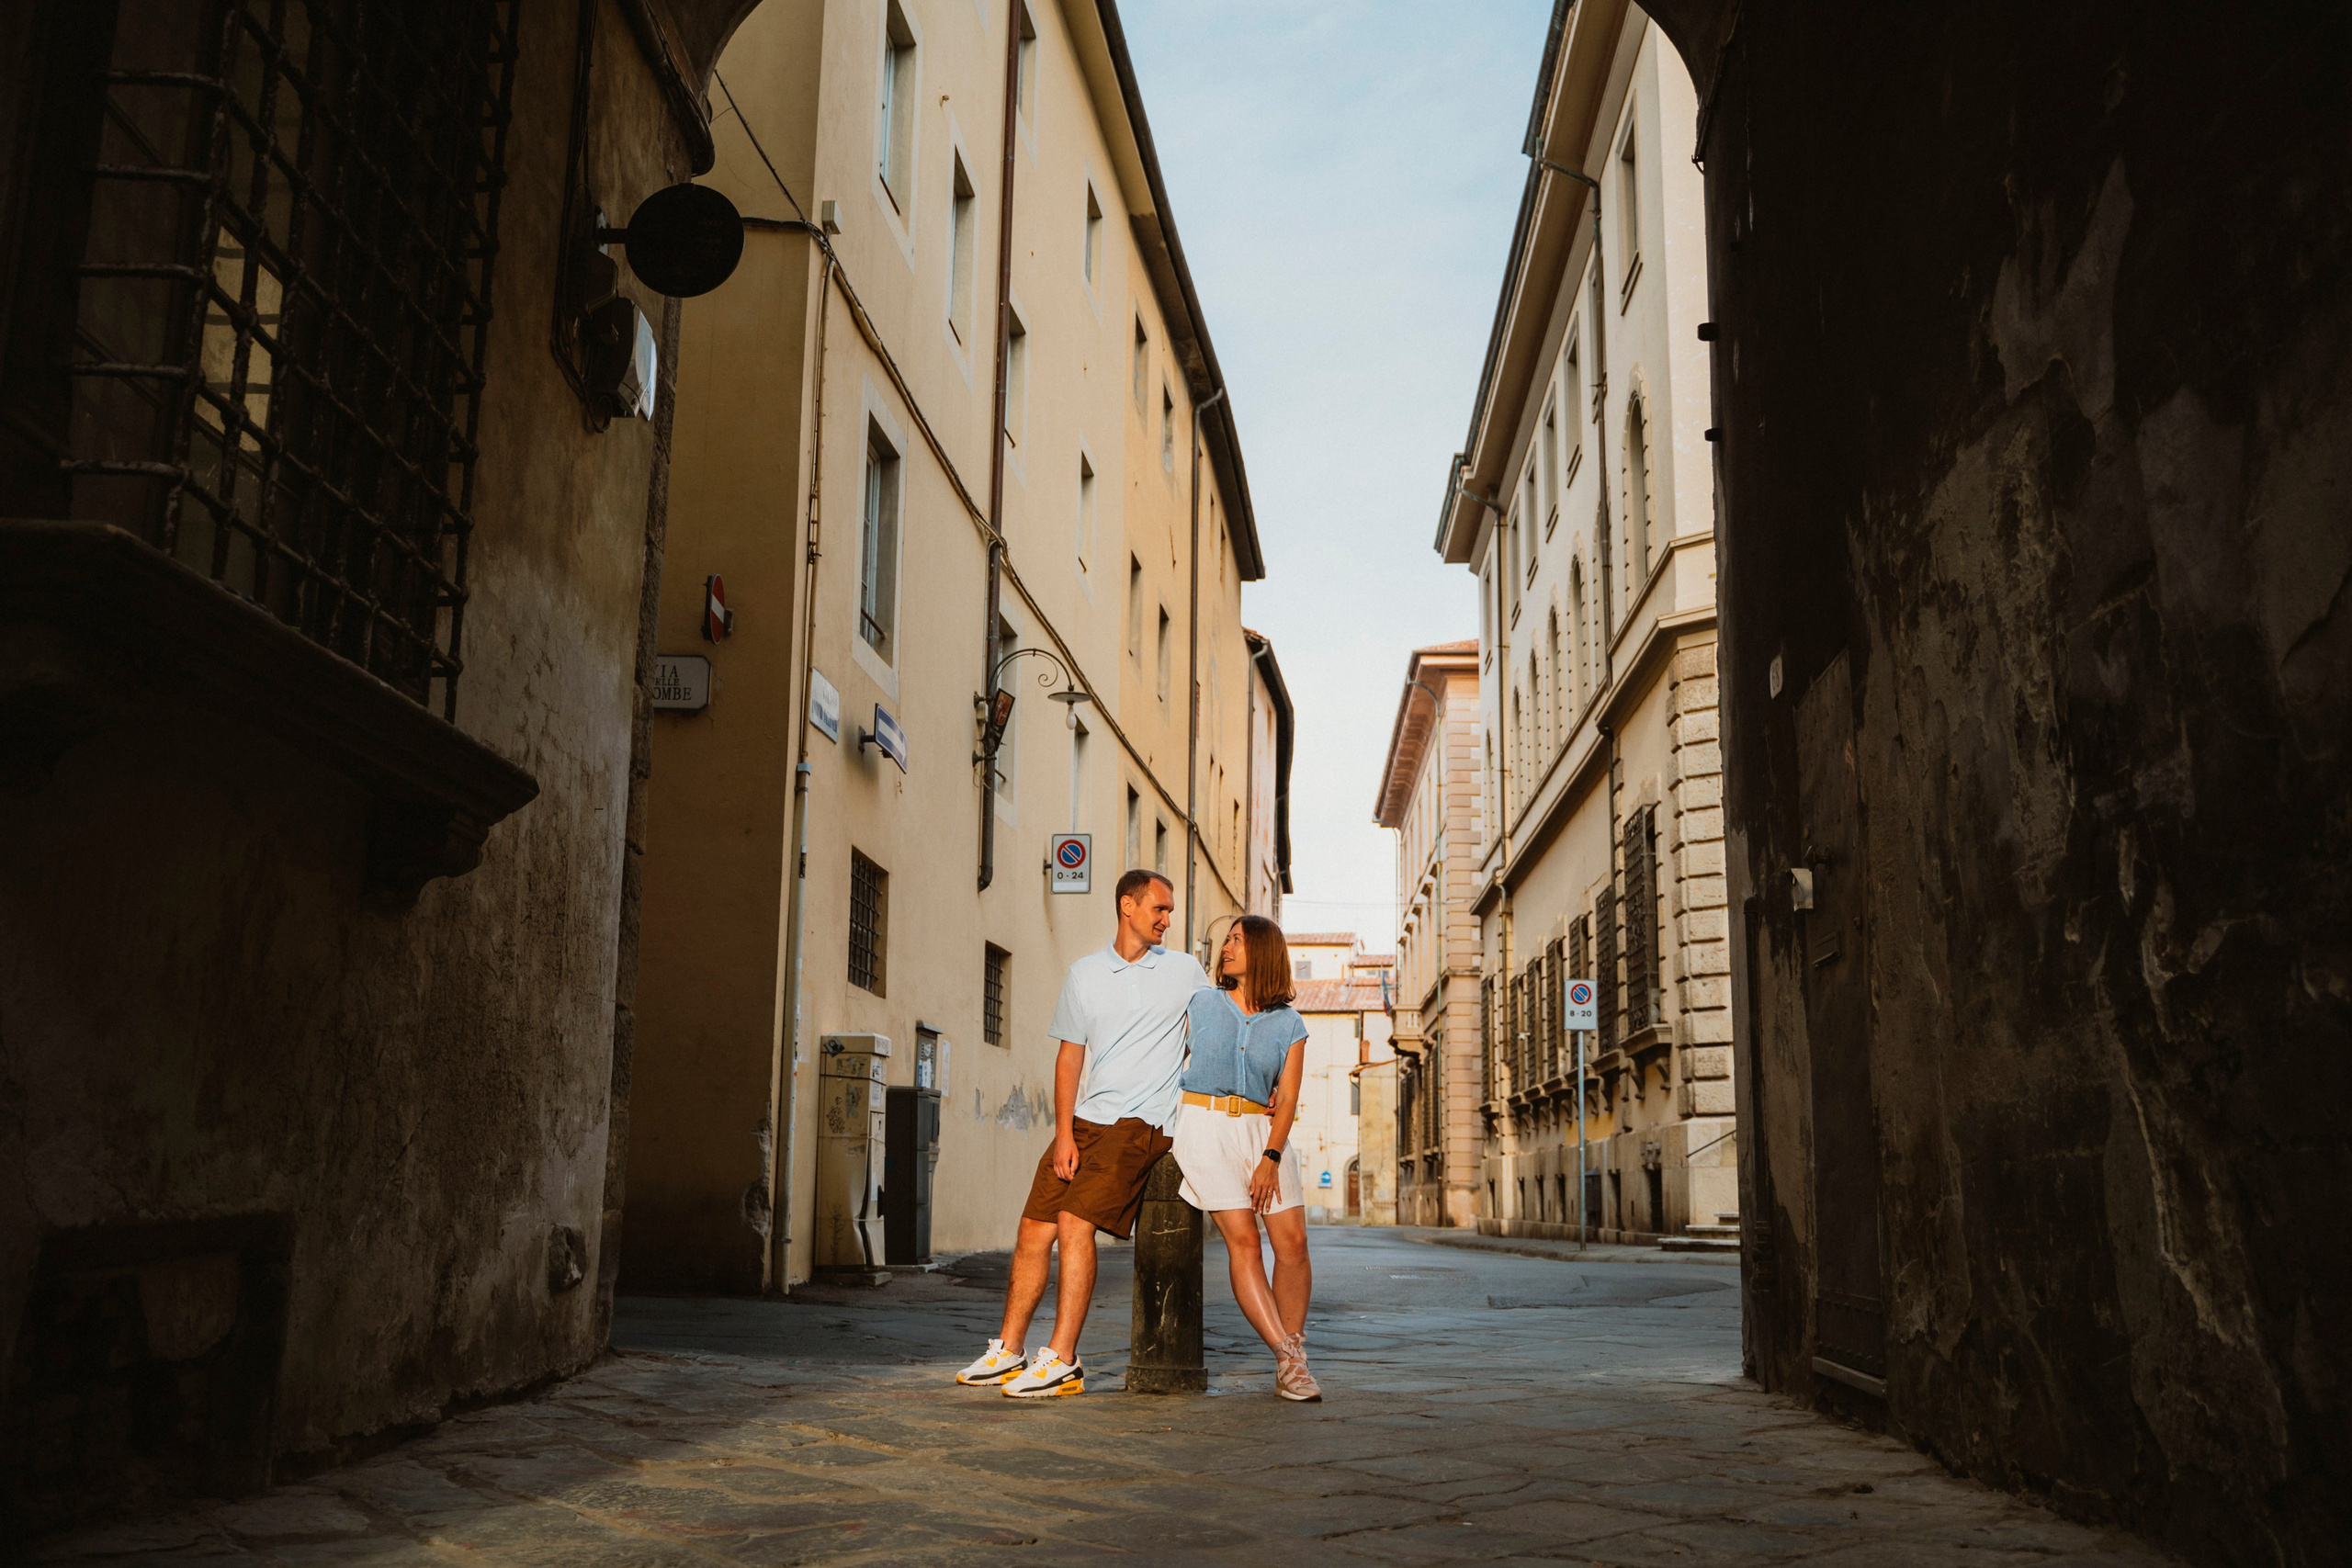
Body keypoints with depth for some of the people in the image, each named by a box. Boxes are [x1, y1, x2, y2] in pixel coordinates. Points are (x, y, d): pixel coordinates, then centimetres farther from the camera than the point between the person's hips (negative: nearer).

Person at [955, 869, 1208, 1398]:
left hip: (1140, 1123, -4)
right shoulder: (1084, 974, 10)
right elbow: (1069, 1056, 9)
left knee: (1075, 1223, -19)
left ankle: (1063, 1363, -15)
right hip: (1084, 1121, 4)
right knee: (1034, 1229, 2)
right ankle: (1008, 1351, 17)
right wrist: (1064, 1133, -1)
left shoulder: (1186, 971, 5)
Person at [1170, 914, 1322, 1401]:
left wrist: (1270, 1158, -10)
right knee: (1242, 1239, -12)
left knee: (1293, 1242, -8)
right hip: (1204, 1124, -2)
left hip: (1263, 1131, 2)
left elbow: (1287, 1099, 1)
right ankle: (1289, 1360, -12)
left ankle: (1292, 1350, 7)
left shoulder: (1289, 1025, 7)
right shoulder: (1200, 1004, 8)